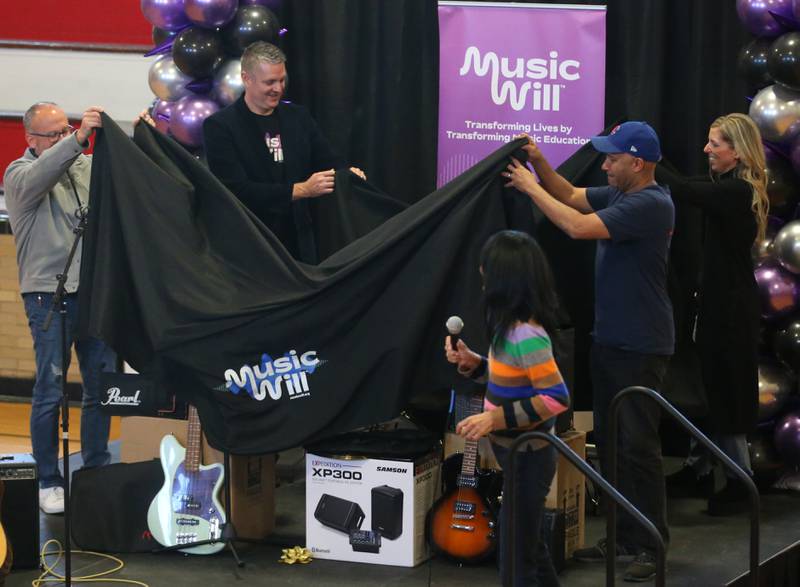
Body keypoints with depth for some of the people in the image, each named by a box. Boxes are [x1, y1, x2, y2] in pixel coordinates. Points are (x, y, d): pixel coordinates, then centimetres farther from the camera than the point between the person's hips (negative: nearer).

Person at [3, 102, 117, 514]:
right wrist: (78, 139, -39)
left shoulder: (86, 166, 13)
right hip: (49, 293, -5)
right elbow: (41, 175, -25)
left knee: (101, 385, 8)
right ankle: (48, 481, 5)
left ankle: (96, 469, 19)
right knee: (49, 392, -3)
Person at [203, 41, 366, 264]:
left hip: (299, 245, 4)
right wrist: (302, 190, -23)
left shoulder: (298, 117, 8)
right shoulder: (219, 126, -8)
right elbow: (238, 190, -17)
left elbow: (329, 162, 11)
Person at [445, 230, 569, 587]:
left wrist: (495, 418, -27)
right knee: (528, 545, 22)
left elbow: (556, 398, -28)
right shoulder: (513, 326, 4)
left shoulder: (525, 335, -25)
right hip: (520, 455, 10)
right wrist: (471, 363, 2)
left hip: (527, 459, -10)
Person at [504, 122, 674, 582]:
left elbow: (579, 227, -26)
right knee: (609, 441, 13)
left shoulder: (651, 204, -21)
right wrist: (540, 163, 2)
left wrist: (532, 187, -16)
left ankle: (652, 547, -2)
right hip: (609, 339, 10)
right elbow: (571, 196, 18)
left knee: (638, 445, -7)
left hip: (641, 347, -10)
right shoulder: (619, 194, 8)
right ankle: (624, 535, 20)